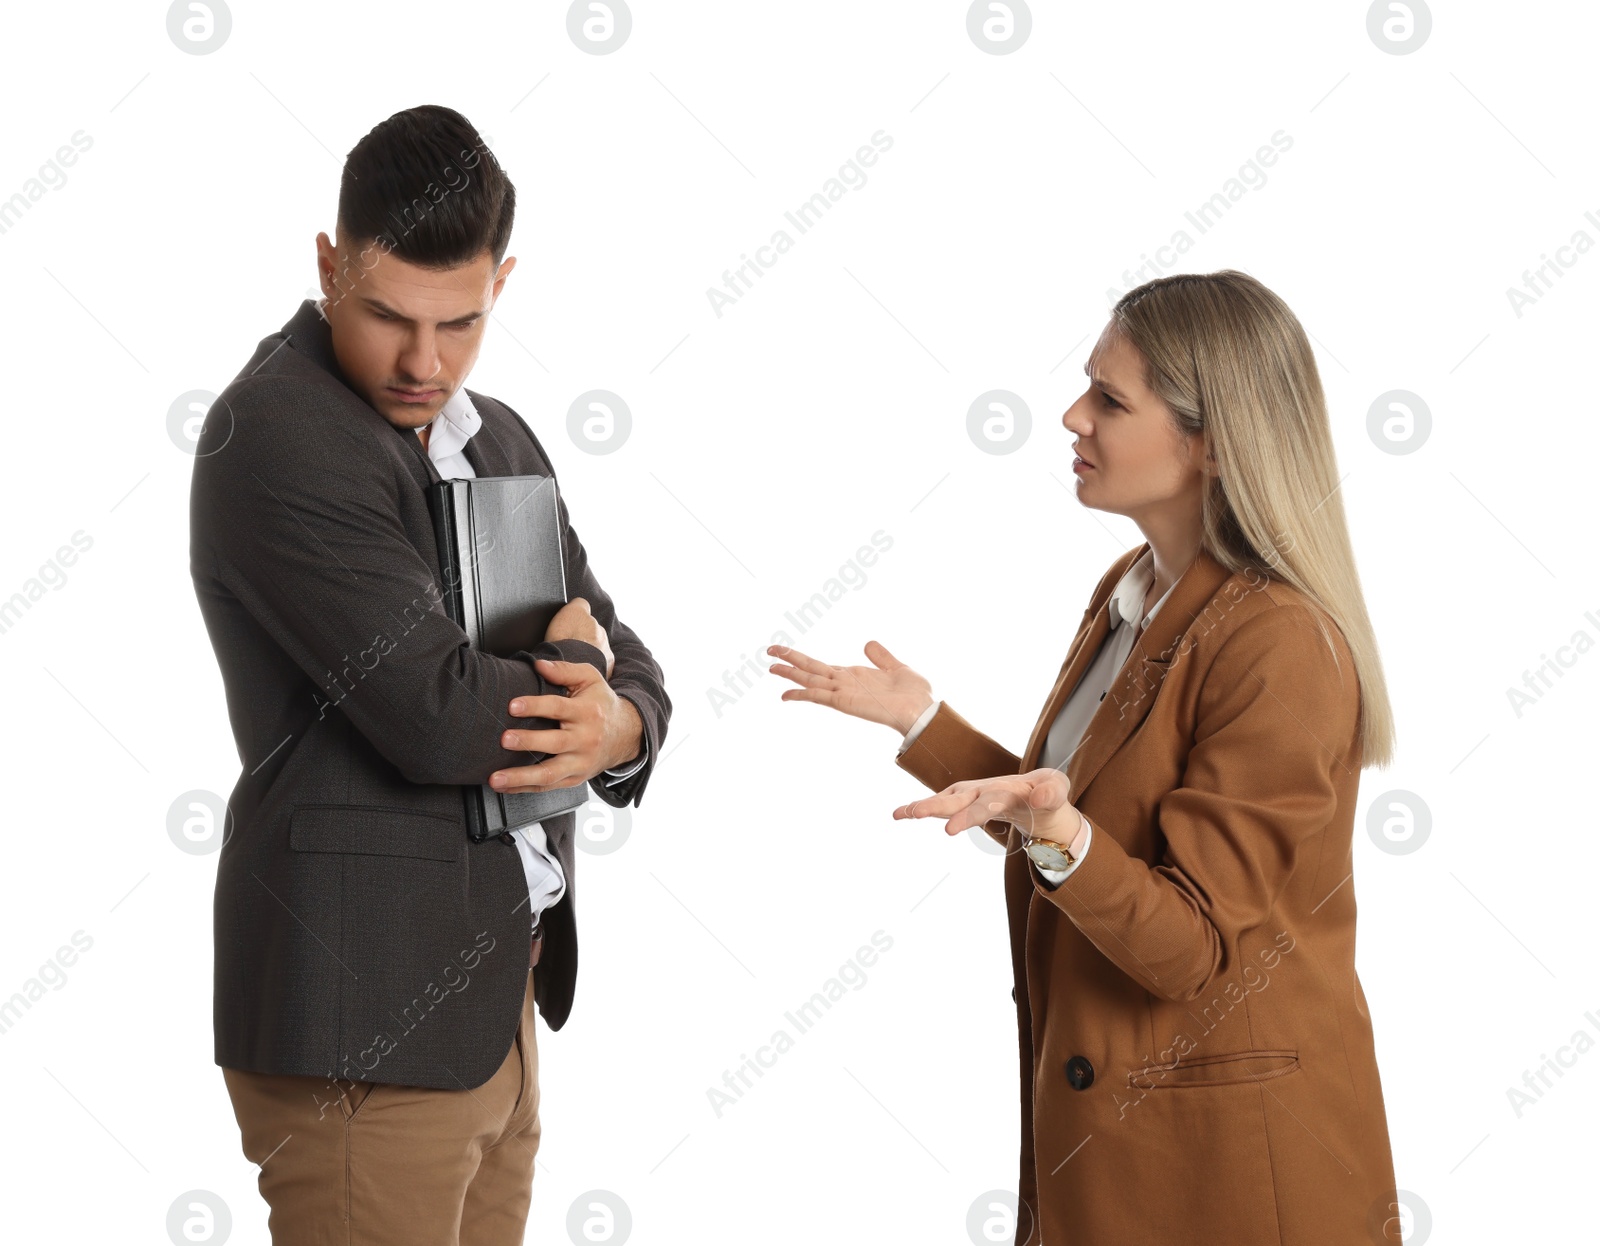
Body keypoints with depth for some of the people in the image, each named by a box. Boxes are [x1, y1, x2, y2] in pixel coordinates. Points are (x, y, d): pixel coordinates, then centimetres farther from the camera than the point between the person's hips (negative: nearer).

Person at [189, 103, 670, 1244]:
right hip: (367, 1023, -8)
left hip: (498, 997, 8)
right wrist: (565, 653, -3)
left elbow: (626, 666, 14)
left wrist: (619, 727, -10)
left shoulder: (497, 438, 13)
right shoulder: (276, 435, -14)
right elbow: (442, 717, -23)